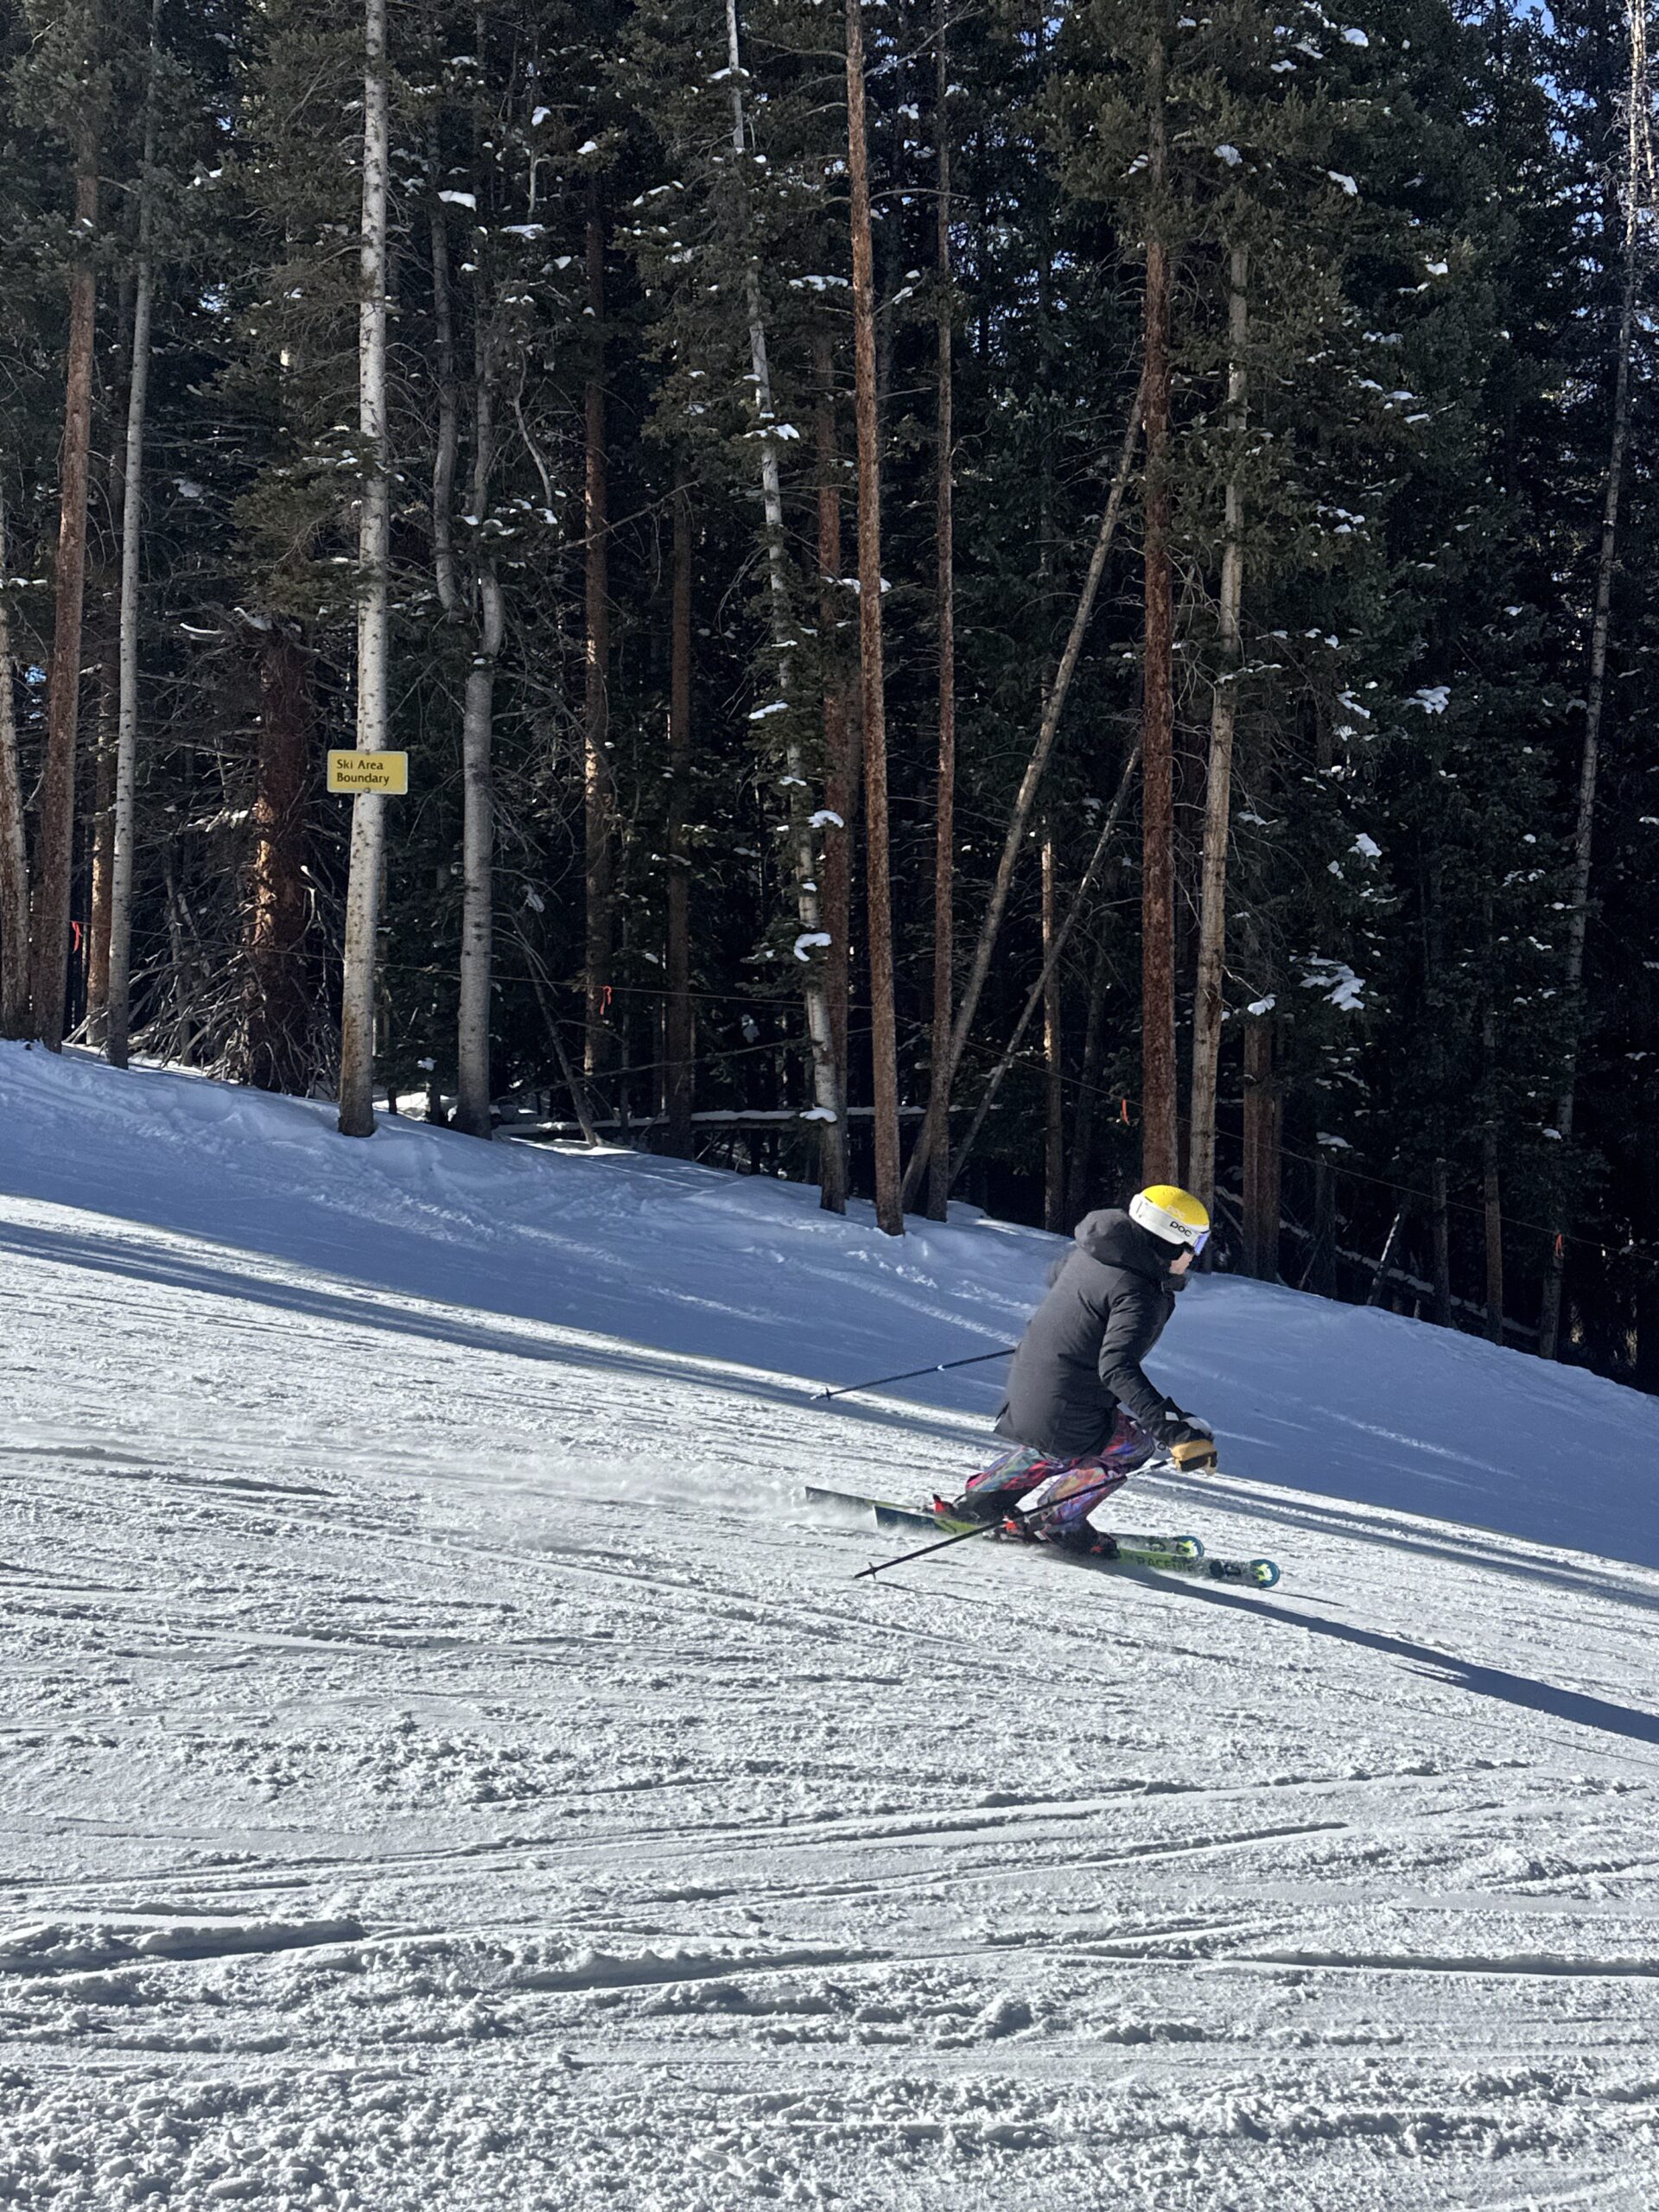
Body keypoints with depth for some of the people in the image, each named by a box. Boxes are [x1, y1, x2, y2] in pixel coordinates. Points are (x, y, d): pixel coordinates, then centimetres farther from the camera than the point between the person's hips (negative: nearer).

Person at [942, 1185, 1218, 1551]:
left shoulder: (1088, 1253, 4)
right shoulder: (1138, 1294, -21)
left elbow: (1055, 1276, 26)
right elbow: (1117, 1368, -33)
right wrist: (1175, 1433, -38)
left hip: (1021, 1394, 8)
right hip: (1068, 1422, -8)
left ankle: (980, 1498, 31)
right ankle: (1057, 1519, 11)